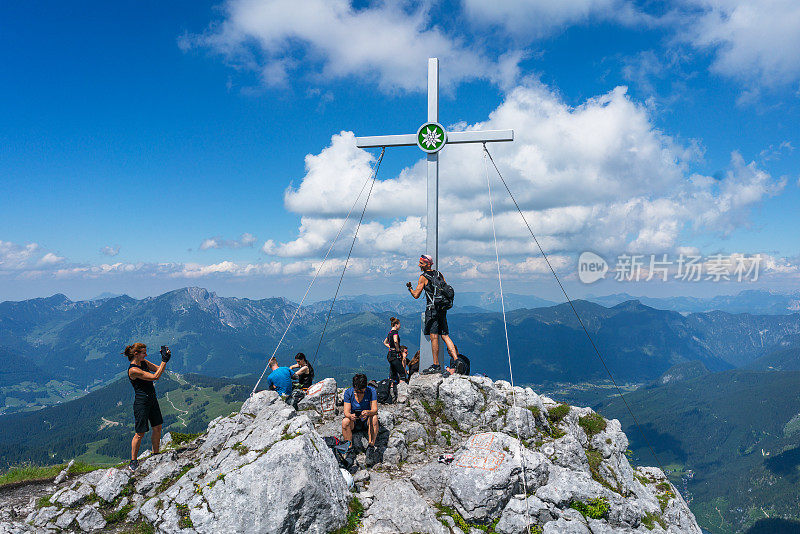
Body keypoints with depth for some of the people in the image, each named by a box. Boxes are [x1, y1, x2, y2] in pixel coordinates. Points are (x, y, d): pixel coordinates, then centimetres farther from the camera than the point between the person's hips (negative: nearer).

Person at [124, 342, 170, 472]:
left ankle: (155, 455, 28)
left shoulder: (144, 362, 4)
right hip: (141, 402, -8)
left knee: (157, 428, 13)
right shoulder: (133, 370, -22)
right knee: (140, 433, 2)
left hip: (152, 400, 8)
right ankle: (133, 461, 18)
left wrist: (165, 358, -5)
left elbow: (157, 369, 12)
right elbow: (155, 377, -25)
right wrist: (164, 360, -24)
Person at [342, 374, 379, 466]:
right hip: (354, 423, 1)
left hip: (367, 421, -1)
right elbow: (346, 412, -15)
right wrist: (350, 416, -39)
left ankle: (371, 448, -30)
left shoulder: (371, 391, -13)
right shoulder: (348, 392, -9)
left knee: (374, 418, -34)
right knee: (345, 421, -31)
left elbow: (375, 410, -20)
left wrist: (368, 412, -43)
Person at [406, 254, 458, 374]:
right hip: (442, 308, 7)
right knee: (445, 336, 8)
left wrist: (409, 288, 13)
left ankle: (436, 365, -1)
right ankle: (456, 360, 1)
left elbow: (416, 295, -5)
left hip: (432, 309, -7)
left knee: (434, 337, -4)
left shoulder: (423, 277, -6)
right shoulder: (439, 274, 13)